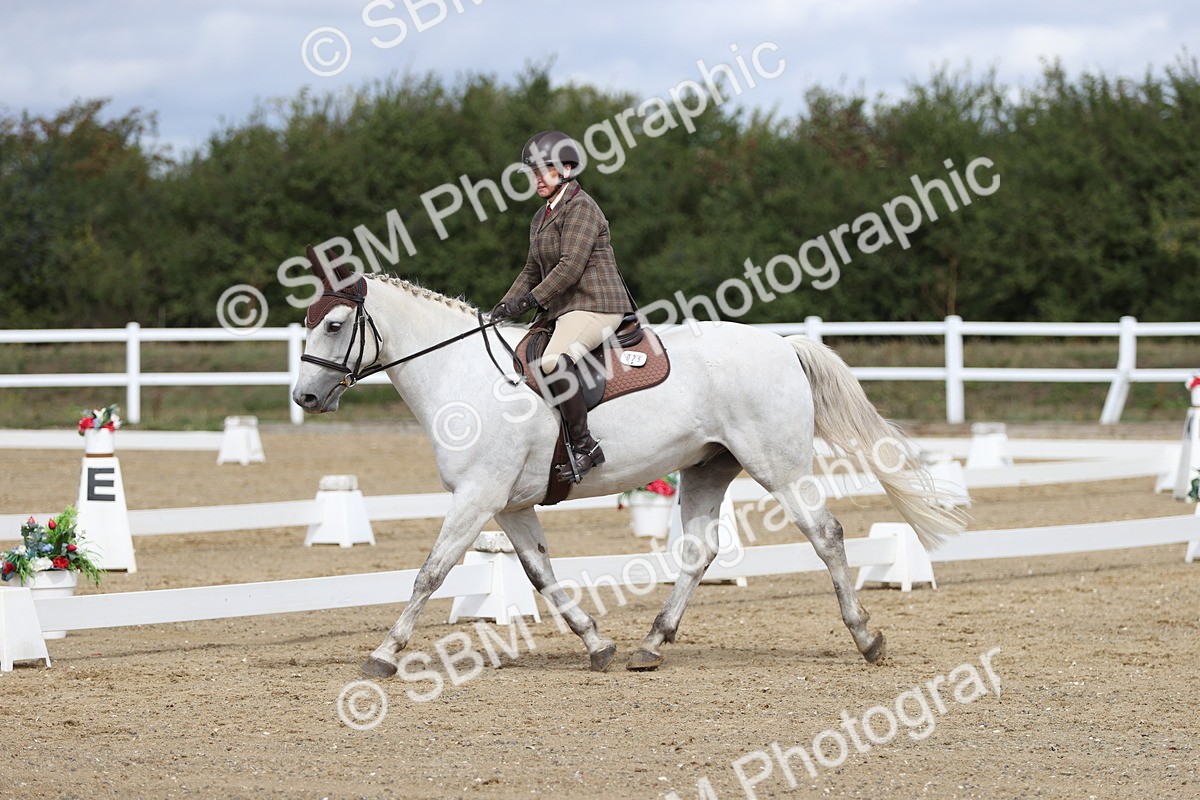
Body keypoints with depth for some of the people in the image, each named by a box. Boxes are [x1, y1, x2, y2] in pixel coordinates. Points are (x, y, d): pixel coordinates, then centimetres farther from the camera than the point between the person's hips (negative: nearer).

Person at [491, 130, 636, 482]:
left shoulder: (581, 208, -10)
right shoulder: (541, 218, 20)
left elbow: (570, 267, -19)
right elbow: (533, 270, 23)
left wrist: (530, 300, -21)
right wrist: (507, 304, 6)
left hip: (595, 305, -11)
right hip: (562, 309, 11)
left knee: (552, 361, -33)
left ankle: (585, 446, -31)